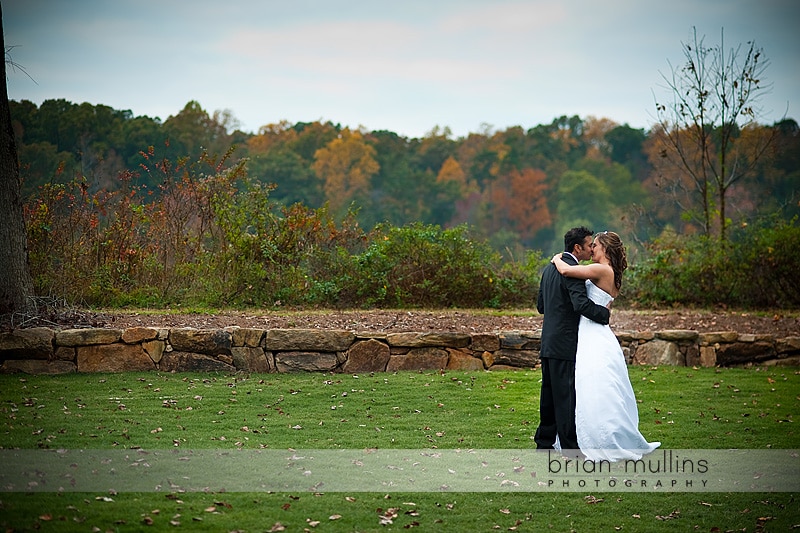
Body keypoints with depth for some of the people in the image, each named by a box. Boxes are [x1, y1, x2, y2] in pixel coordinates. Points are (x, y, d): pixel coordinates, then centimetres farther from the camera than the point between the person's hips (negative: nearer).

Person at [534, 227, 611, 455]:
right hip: (565, 344, -9)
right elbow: (582, 303, -27)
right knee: (567, 395, -5)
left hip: (548, 342, 9)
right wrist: (604, 313, -15)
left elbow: (541, 305, 20)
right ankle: (569, 445, -2)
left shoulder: (550, 268, 14)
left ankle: (545, 440, 20)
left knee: (550, 393, 14)